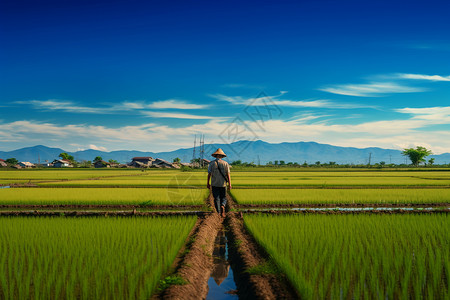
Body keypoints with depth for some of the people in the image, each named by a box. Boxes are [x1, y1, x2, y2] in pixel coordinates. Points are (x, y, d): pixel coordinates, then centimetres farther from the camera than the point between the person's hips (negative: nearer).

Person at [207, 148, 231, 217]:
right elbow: (228, 174, -6)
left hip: (214, 184, 0)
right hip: (223, 184, 0)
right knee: (223, 198, 13)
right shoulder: (225, 163, -1)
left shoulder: (212, 163, -1)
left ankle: (219, 213, -1)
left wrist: (208, 183, 6)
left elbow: (209, 174, -2)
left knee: (217, 199, 7)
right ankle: (222, 206, -17)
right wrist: (229, 184, -6)